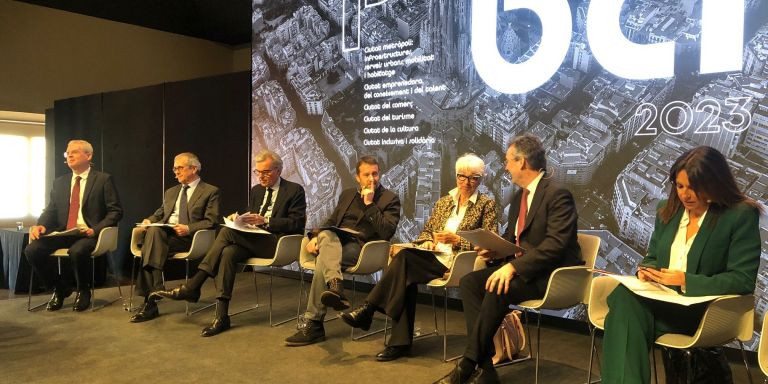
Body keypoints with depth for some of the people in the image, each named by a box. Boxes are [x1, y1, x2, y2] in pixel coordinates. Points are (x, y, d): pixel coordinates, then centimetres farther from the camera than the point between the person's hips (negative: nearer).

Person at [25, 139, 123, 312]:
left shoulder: (103, 179, 2)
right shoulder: (59, 182, 18)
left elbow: (115, 211, -3)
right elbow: (51, 211, 18)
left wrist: (95, 229, -17)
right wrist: (41, 225, -5)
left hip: (89, 234, -5)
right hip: (62, 233, 5)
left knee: (77, 251, -36)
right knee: (31, 250, -20)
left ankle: (83, 291, -5)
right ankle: (59, 289, 4)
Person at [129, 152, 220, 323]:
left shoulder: (210, 191, 8)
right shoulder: (171, 192, 29)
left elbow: (211, 221, -2)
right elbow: (159, 214, 28)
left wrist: (188, 228, -18)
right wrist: (149, 220, 5)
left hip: (189, 238, -5)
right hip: (163, 232, 5)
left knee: (154, 233, -31)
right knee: (153, 230, -31)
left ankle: (151, 301, -31)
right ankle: (155, 291, -29)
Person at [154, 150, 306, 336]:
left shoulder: (295, 190, 0)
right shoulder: (256, 190, 21)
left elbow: (297, 223, -9)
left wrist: (265, 221, -19)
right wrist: (239, 219, 0)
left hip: (278, 243, -6)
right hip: (254, 240, 6)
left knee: (228, 232, -26)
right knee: (229, 252, -29)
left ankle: (193, 287, -20)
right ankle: (221, 316, -28)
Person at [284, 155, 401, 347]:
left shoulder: (390, 199, 6)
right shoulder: (347, 194, 25)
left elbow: (386, 232, -8)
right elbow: (331, 222, 25)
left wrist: (369, 204, -11)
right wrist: (317, 236, 3)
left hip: (361, 247, -5)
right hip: (336, 242, 5)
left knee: (323, 259, -34)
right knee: (326, 236, -34)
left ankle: (313, 324, -37)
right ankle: (335, 285, -55)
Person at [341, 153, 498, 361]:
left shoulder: (487, 205, 6)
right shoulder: (443, 201, 22)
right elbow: (426, 230, 25)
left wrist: (457, 240, -14)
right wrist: (427, 241, 1)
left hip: (456, 262, -5)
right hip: (434, 257, 5)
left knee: (404, 258, -29)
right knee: (406, 275, -30)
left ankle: (368, 308, -20)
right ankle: (400, 342, -24)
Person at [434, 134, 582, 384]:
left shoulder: (558, 194, -13)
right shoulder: (519, 197, 15)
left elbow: (556, 244, -24)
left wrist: (514, 266, -30)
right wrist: (495, 251, 1)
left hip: (551, 274, -9)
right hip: (518, 266, 9)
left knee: (497, 290, -32)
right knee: (469, 282, -12)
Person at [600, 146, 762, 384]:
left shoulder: (741, 215, -2)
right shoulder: (668, 211, 15)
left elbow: (743, 279, -8)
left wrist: (686, 281, -17)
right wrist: (646, 270, -1)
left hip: (703, 310, -5)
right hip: (659, 301, 5)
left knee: (626, 313, -35)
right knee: (624, 298, -33)